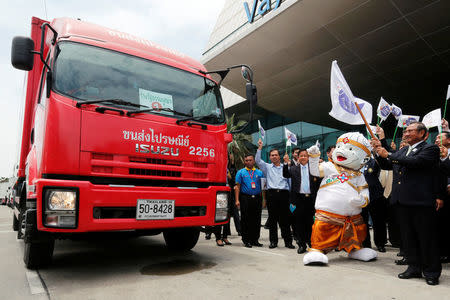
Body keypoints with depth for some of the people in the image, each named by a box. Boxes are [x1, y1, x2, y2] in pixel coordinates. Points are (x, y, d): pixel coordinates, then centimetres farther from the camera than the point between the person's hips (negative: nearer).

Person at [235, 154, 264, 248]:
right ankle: (246, 240, 10)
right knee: (245, 220, 1)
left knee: (257, 220, 5)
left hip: (257, 198, 2)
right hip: (245, 198, -2)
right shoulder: (240, 172, 7)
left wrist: (263, 200, 2)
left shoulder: (259, 172, 13)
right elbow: (237, 186, 1)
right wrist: (237, 200, -8)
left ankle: (255, 240, 17)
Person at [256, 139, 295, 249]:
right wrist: (260, 148, -6)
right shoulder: (267, 167, 13)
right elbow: (258, 160, 0)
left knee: (285, 219, 2)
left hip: (284, 194, 0)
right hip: (272, 194, 0)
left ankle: (288, 241, 10)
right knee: (272, 218, 4)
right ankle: (273, 241, 13)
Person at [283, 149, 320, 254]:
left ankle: (311, 242, 23)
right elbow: (286, 175, -4)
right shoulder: (294, 168, 10)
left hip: (310, 199, 0)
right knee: (299, 223, 4)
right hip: (299, 199, 0)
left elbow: (318, 183, 3)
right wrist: (286, 163, -13)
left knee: (310, 222, 8)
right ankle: (301, 244, 14)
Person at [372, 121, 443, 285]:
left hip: (421, 201, -7)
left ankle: (432, 272, 16)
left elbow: (415, 161, -21)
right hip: (404, 200, 7)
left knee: (427, 238, 3)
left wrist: (388, 154, -17)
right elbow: (386, 166, 19)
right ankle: (414, 268, 25)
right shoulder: (402, 151, 18)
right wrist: (379, 151, 4)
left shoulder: (430, 149, -3)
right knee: (408, 237, 13)